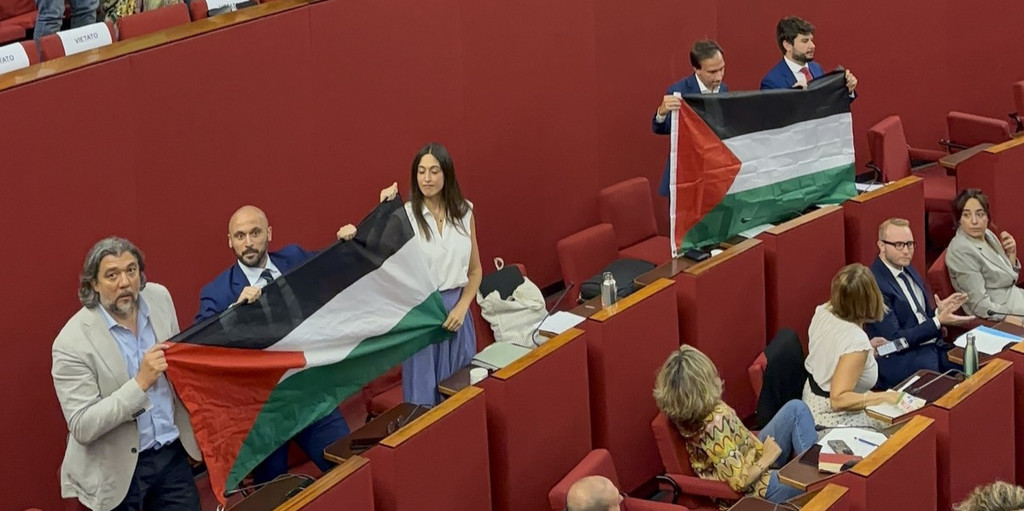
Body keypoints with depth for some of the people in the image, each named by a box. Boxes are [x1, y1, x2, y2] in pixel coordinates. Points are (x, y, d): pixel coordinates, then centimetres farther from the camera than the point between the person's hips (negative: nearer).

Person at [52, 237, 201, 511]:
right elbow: (82, 427, -21)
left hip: (172, 453, 5)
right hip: (118, 470, -4)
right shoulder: (72, 343, -19)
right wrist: (140, 383, -28)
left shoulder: (159, 298, -2)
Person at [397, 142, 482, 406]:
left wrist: (461, 307, -3)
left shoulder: (464, 212, 4)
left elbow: (475, 269, 11)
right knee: (423, 393, 2)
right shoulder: (405, 215, -8)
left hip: (456, 309, 4)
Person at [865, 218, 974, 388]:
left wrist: (939, 311, -2)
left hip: (933, 346, 8)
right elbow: (894, 340, -17)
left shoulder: (907, 269, 12)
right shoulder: (875, 284, -15)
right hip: (902, 360, -8)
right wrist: (939, 321, -21)